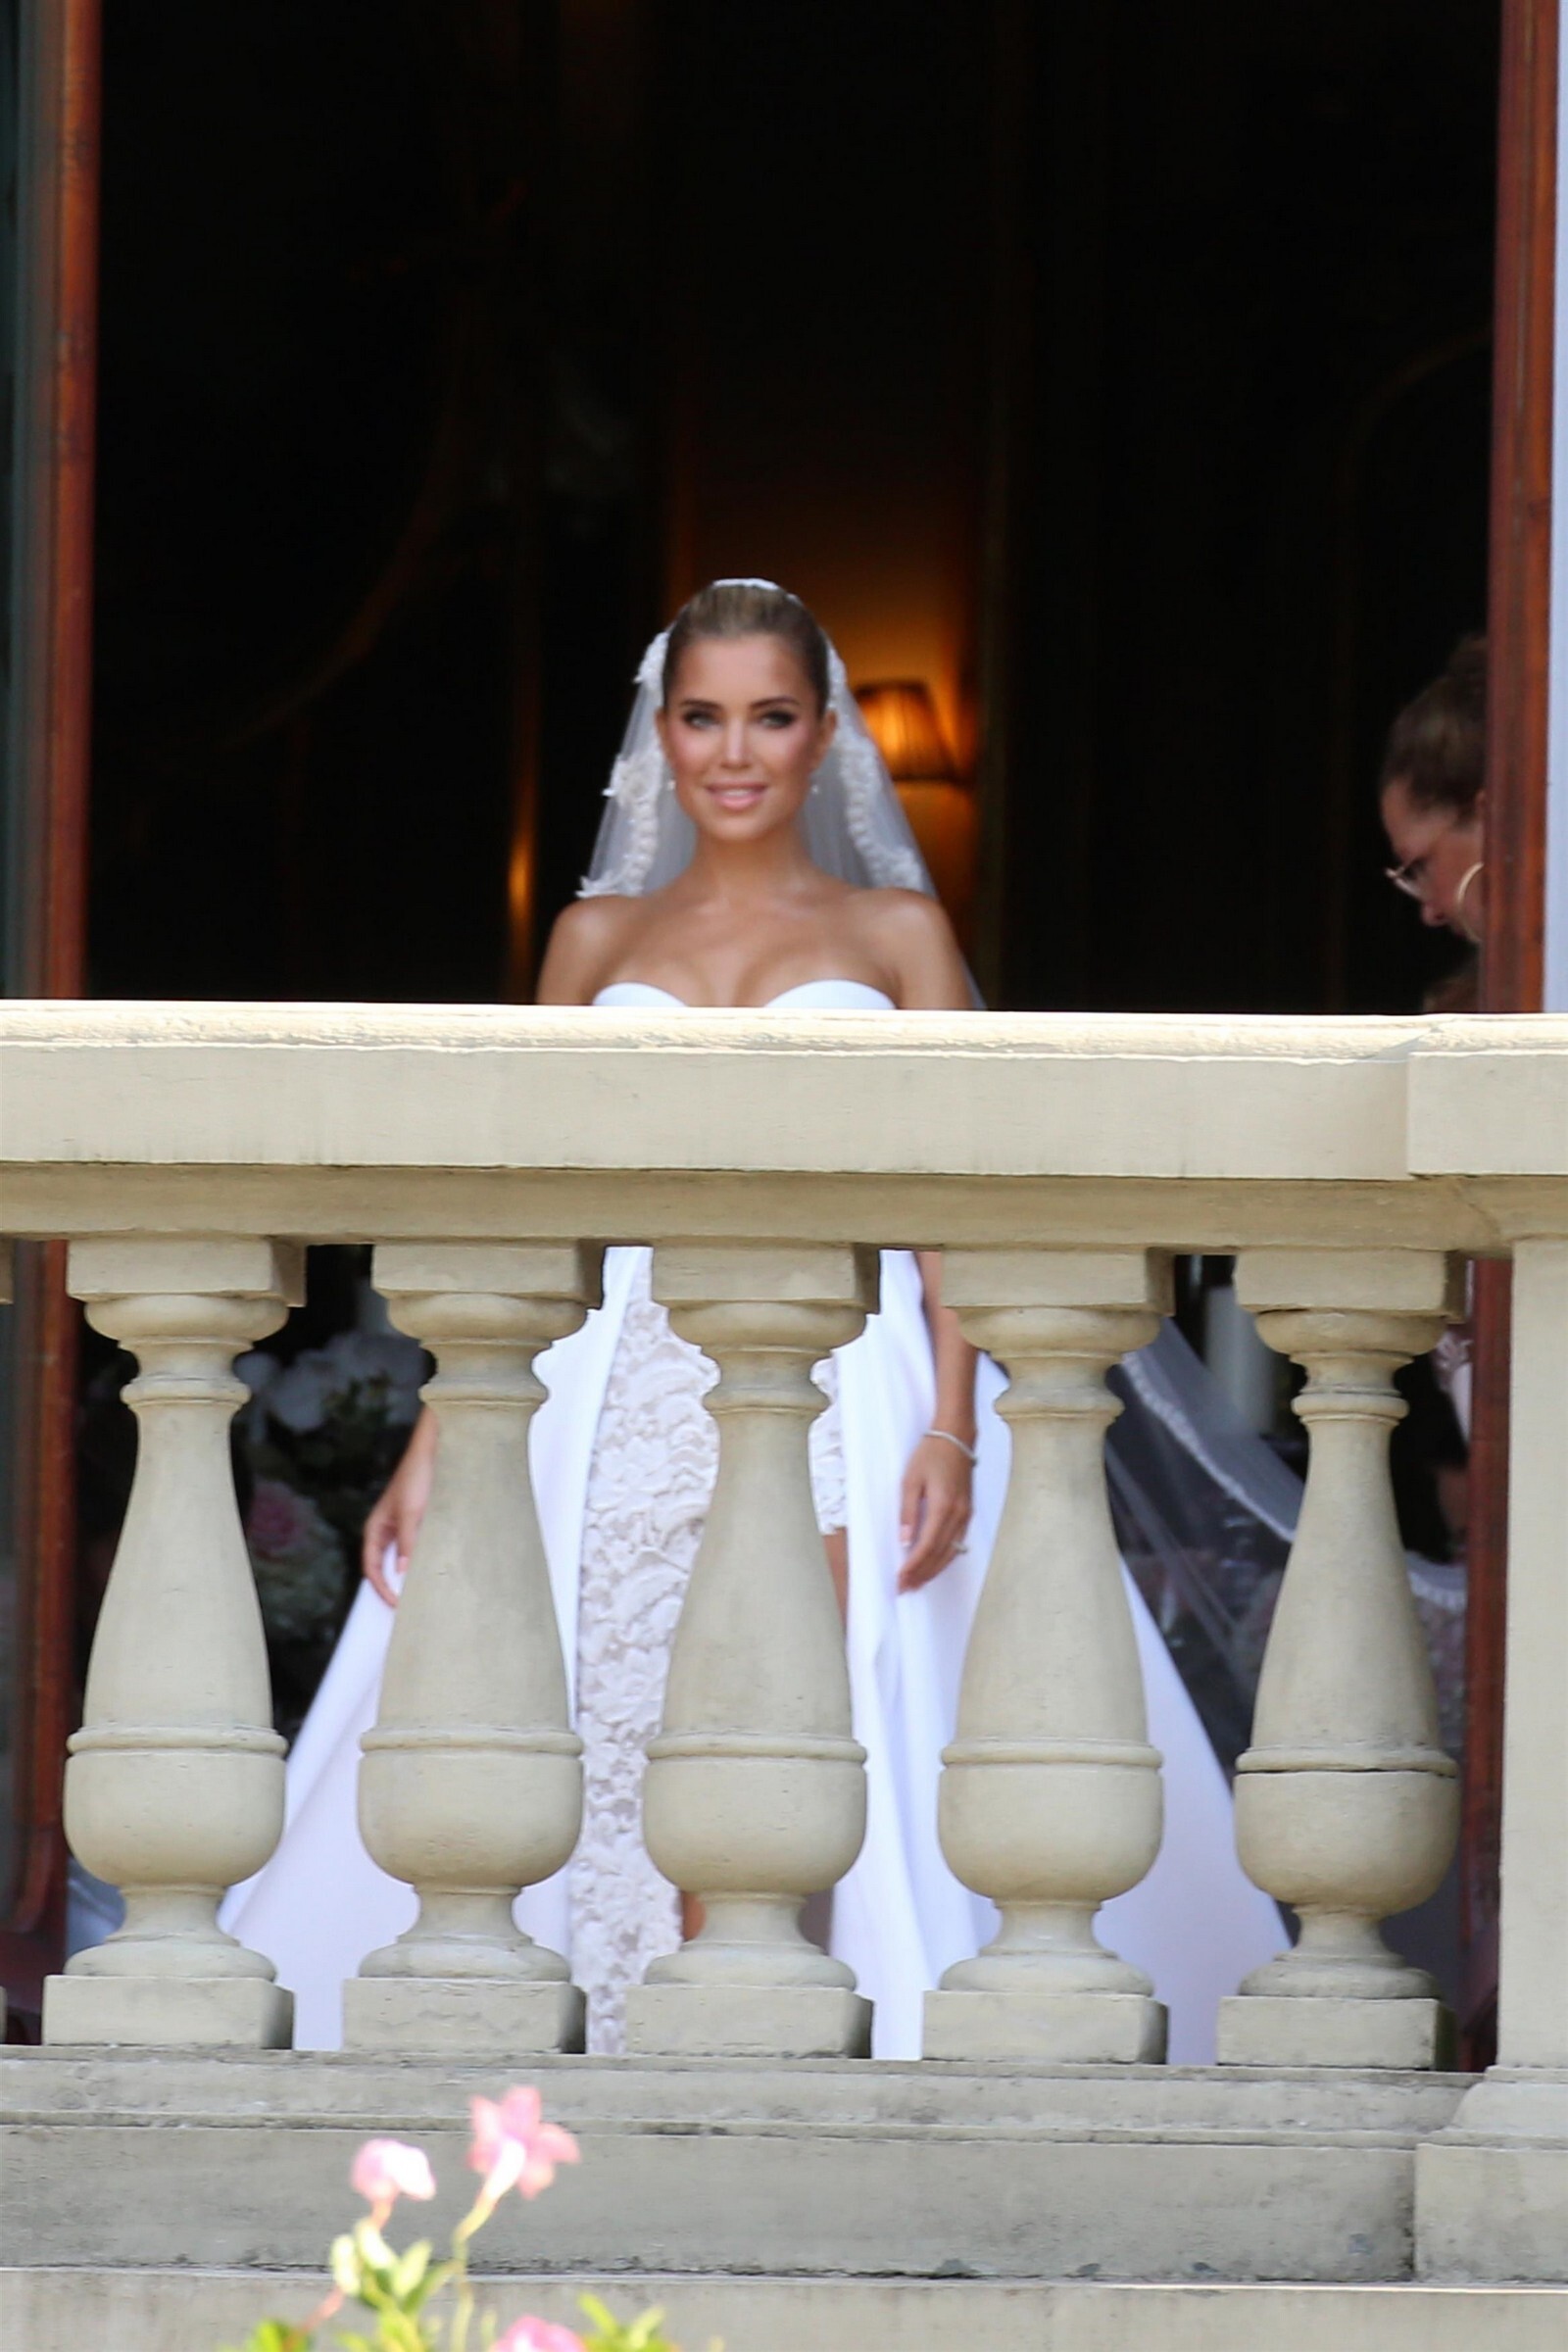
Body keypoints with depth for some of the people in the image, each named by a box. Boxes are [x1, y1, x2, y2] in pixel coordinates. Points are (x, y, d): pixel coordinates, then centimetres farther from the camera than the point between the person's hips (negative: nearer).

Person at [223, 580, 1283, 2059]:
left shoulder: (893, 932, 11)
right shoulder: (600, 938, 16)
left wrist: (952, 1429, -10)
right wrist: (437, 1439, 9)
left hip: (839, 1392, -2)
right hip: (631, 1389, 2)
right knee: (633, 1792, -6)